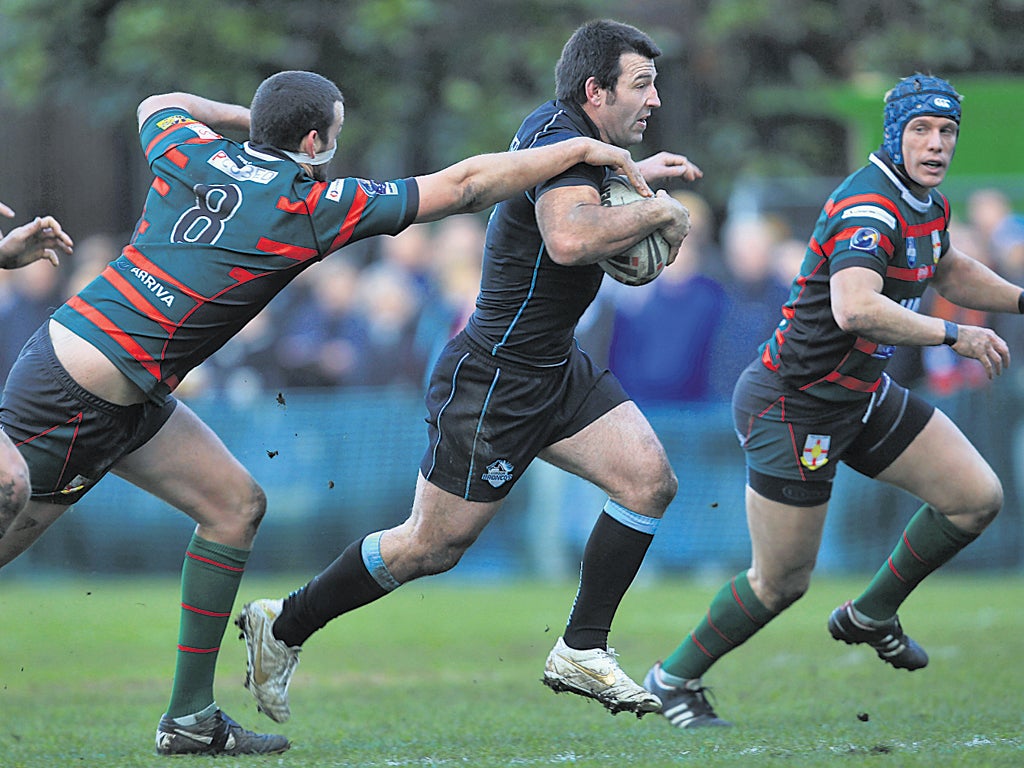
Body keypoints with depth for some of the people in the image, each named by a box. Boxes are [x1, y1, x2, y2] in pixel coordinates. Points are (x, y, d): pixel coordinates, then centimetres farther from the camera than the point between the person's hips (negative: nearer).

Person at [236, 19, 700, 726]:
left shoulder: (558, 127, 9)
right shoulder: (562, 138, -22)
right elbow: (568, 238, -42)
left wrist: (631, 176, 24)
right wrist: (657, 213, -27)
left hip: (555, 370, 10)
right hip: (492, 379, -10)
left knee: (649, 480, -5)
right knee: (432, 546, -1)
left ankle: (581, 653, 2)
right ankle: (281, 628, 17)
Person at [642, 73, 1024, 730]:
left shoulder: (928, 204, 4)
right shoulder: (869, 207, -26)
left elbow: (949, 271, 28)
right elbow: (855, 308, -44)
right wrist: (954, 336, -38)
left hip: (862, 397, 9)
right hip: (793, 407, -9)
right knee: (783, 583, -2)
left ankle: (870, 615, 21)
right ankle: (676, 679, 20)